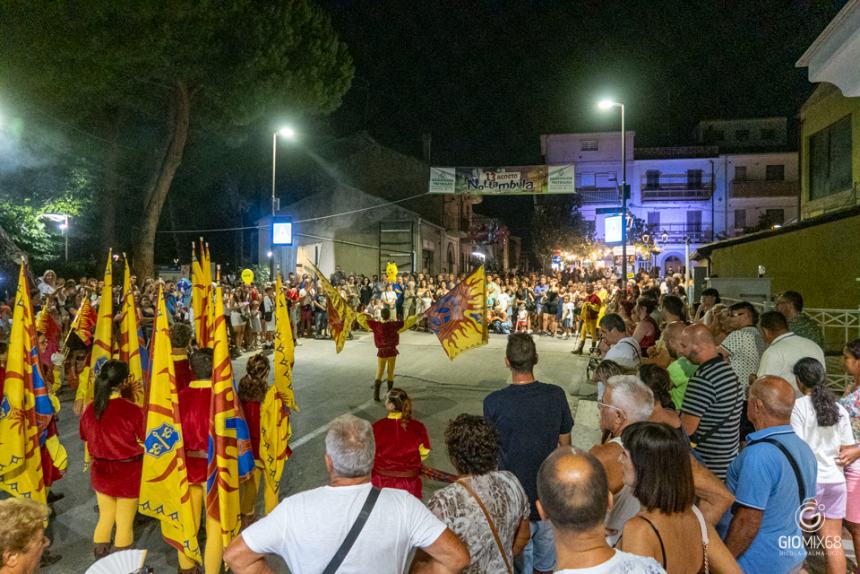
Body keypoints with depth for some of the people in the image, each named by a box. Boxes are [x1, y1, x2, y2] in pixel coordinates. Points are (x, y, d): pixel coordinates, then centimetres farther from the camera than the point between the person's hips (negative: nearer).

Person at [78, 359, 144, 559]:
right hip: (128, 474, -5)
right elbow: (144, 444, -14)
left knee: (105, 518, 22)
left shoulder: (90, 409, -10)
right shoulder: (133, 410, -24)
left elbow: (87, 439, 4)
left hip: (101, 472, 5)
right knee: (125, 524, 11)